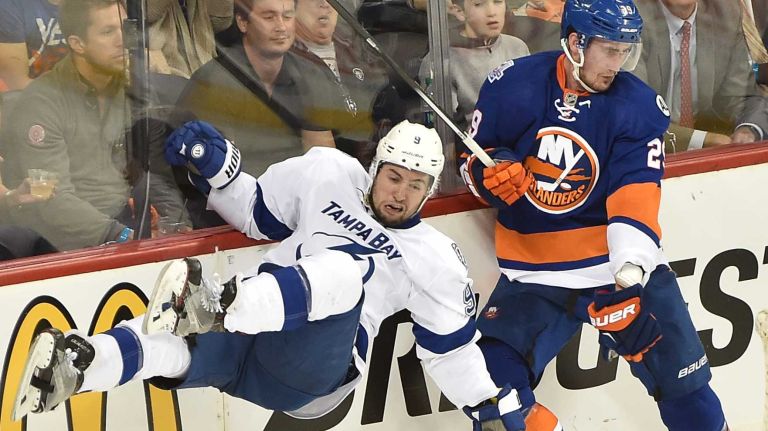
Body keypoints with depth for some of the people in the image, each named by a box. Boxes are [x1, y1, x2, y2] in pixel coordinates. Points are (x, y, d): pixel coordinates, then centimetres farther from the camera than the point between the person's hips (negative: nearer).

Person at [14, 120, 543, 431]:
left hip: (313, 375, -2)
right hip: (249, 338, 3)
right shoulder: (329, 173, 15)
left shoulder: (435, 259, 13)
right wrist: (217, 167, 8)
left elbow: (452, 347, 19)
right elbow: (257, 212, 23)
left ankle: (215, 307, -58)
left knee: (351, 265, -33)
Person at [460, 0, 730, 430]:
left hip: (626, 263, 0)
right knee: (493, 376, -14)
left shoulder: (640, 105, -7)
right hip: (534, 271, 1)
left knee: (685, 385, -1)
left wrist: (631, 271, -33)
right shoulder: (512, 87, -6)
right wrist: (488, 172, -17)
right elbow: (474, 160, 7)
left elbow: (635, 195, -17)